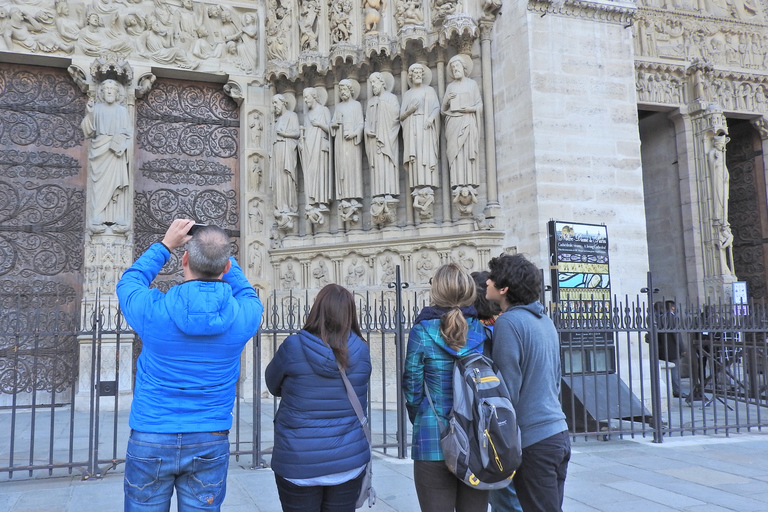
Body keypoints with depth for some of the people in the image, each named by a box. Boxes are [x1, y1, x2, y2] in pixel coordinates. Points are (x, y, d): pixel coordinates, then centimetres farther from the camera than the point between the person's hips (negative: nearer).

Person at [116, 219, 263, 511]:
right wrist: (220, 251, 15)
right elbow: (247, 295, 16)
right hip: (209, 444, 1)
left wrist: (164, 246, 14)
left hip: (150, 442, -1)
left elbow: (129, 282, 10)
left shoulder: (153, 310, -14)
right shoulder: (243, 317, -11)